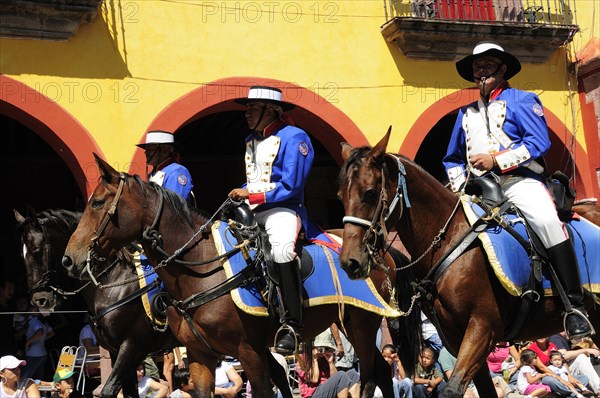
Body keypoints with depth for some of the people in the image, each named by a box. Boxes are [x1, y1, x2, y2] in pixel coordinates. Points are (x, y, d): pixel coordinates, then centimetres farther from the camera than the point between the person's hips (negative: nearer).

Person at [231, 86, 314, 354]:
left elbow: (290, 186, -14)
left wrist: (250, 194, -13)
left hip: (282, 209, -9)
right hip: (250, 210, 9)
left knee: (282, 248, -38)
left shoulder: (294, 138, -6)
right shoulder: (251, 141, 20)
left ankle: (291, 324, -32)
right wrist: (240, 195, 5)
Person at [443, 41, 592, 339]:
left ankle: (574, 306, -29)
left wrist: (496, 160, -17)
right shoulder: (466, 113, 22)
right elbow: (453, 158, 30)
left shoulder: (521, 100, 5)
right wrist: (459, 185, 9)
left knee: (547, 221, -32)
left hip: (518, 180, -6)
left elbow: (539, 142, -10)